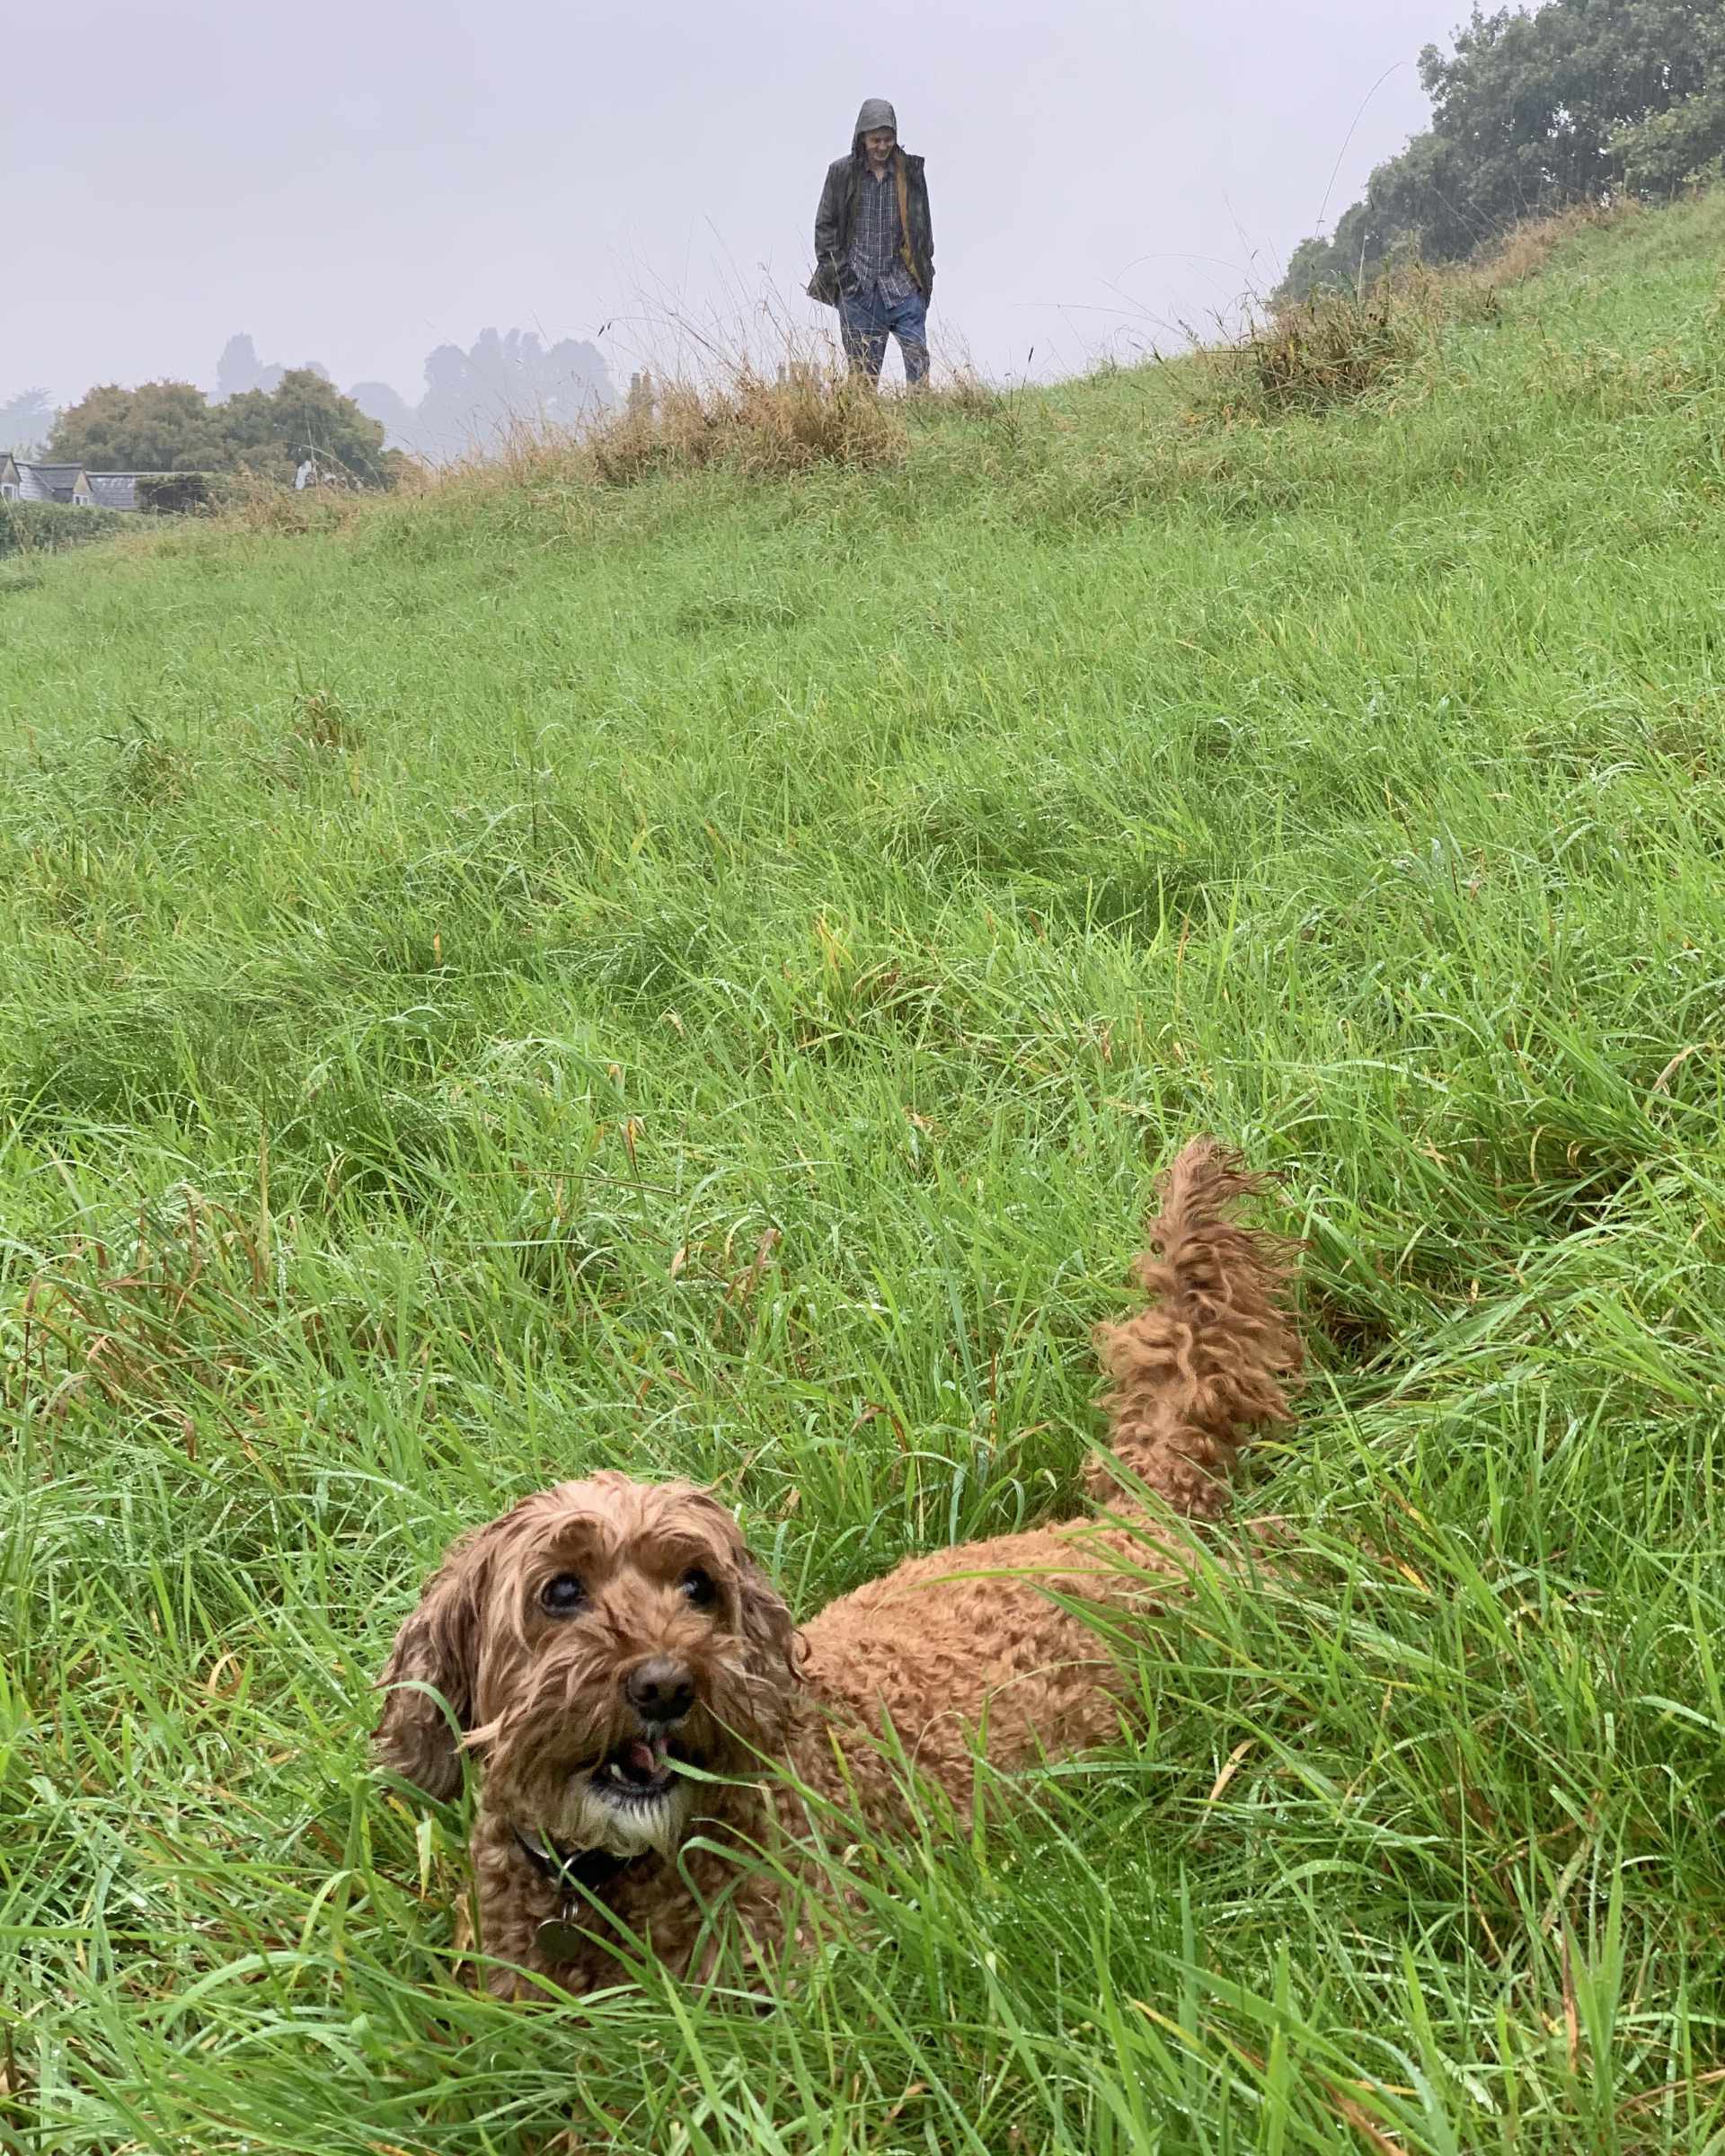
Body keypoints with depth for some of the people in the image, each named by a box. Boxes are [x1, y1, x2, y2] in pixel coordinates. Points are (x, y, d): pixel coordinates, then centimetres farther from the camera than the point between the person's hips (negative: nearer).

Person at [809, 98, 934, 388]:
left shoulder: (910, 171, 6)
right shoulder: (841, 172, 2)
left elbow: (922, 223, 13)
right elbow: (825, 225, 7)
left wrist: (924, 270, 7)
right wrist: (836, 268, -2)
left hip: (902, 285, 1)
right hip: (856, 286, -1)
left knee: (917, 351, -11)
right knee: (863, 365, 1)